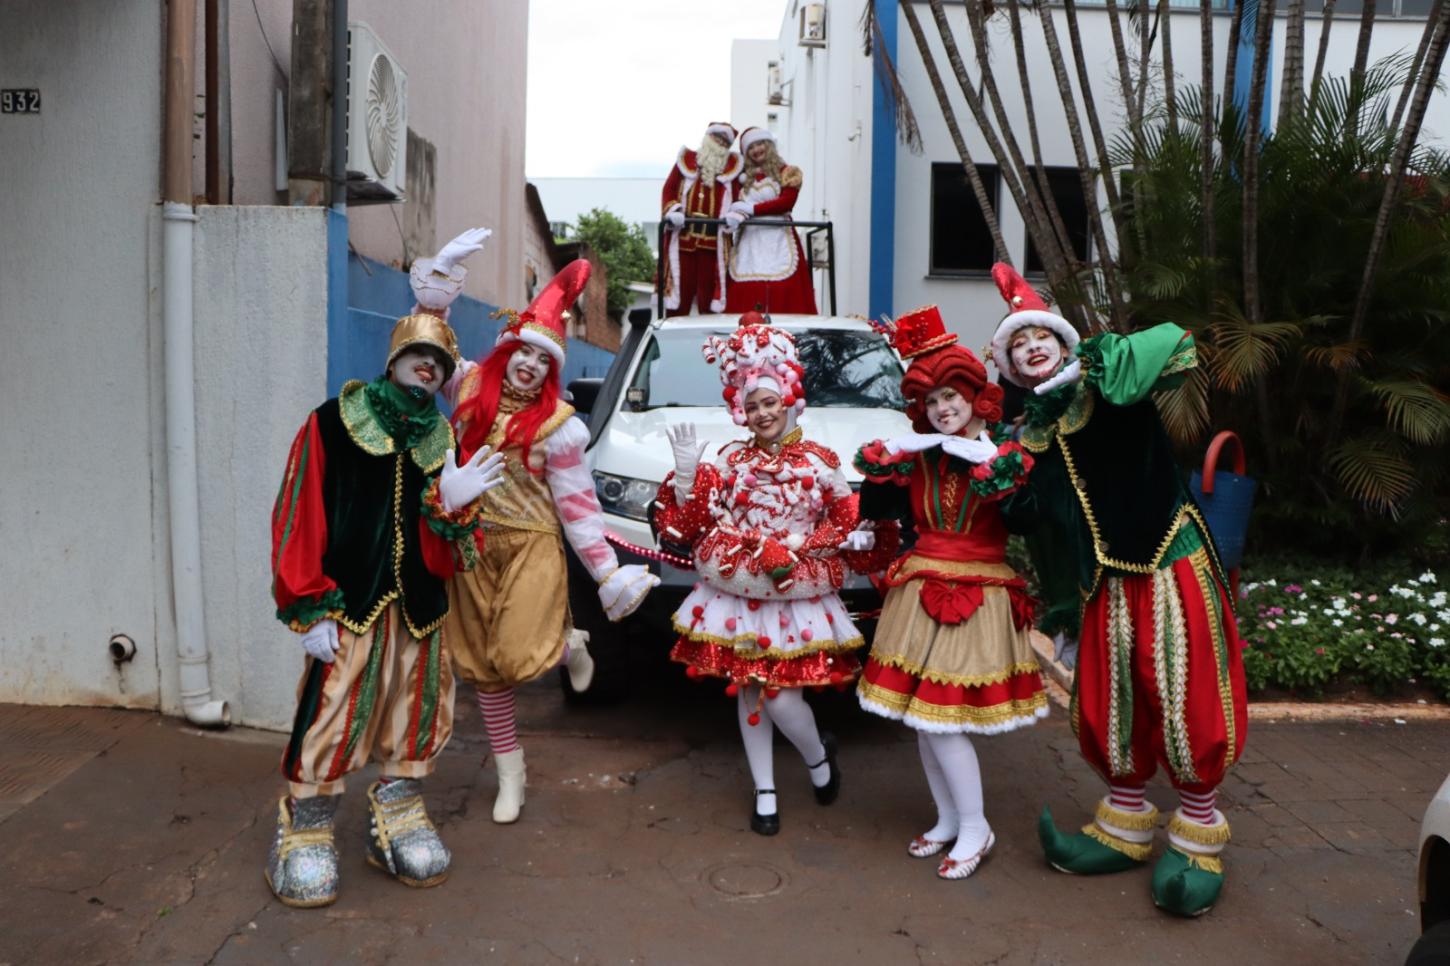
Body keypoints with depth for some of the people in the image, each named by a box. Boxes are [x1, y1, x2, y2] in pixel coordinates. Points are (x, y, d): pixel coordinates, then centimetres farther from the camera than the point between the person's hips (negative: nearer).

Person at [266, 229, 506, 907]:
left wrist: (451, 506, -16)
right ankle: (304, 834, 18)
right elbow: (298, 521, -6)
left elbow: (447, 557, 5)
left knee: (418, 718, 13)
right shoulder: (332, 424, -1)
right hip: (348, 605, -4)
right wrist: (310, 609, -10)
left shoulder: (449, 443, 10)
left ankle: (397, 823, 32)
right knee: (331, 718, -3)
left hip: (420, 609, 5)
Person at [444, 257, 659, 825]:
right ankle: (510, 775, 26)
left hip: (532, 548, -4)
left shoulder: (558, 425, -8)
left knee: (517, 657, -19)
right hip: (473, 547, 4)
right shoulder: (472, 388, 1)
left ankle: (570, 646, 19)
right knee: (483, 668, 8)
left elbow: (577, 506, -6)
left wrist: (607, 572, -8)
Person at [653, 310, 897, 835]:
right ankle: (765, 791, 24)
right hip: (735, 595, 2)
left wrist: (796, 548, -10)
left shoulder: (818, 460, 0)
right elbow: (690, 521, 2)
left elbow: (848, 522, 1)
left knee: (781, 695, -8)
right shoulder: (728, 460, 4)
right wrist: (687, 471, -9)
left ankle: (818, 755, 25)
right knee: (748, 693, 8)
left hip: (797, 599, -2)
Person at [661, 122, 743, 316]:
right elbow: (668, 190, 9)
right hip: (683, 236, -1)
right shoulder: (687, 160, 12)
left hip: (714, 239, 1)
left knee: (708, 289, 1)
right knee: (681, 286, -1)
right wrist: (672, 210, -10)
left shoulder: (732, 166, 15)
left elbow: (738, 198, 9)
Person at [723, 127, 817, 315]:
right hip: (749, 243, 3)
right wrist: (735, 215, -13)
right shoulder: (743, 177, 21)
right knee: (745, 296, -8)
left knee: (782, 295, -14)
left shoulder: (788, 172, 8)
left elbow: (787, 202, -6)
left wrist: (752, 209, -9)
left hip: (778, 241, -3)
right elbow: (735, 204, 12)